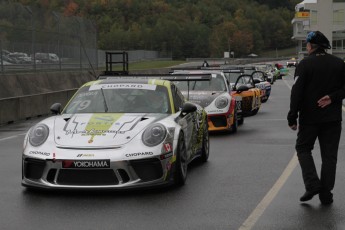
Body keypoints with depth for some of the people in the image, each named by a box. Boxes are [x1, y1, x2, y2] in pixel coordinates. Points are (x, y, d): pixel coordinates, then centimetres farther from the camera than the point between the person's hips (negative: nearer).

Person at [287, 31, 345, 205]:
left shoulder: (304, 64, -8)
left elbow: (296, 92, -11)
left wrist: (292, 117, -8)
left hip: (309, 117, -3)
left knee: (303, 148, 14)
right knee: (329, 155, 8)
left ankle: (312, 184, -2)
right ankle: (326, 194, 7)